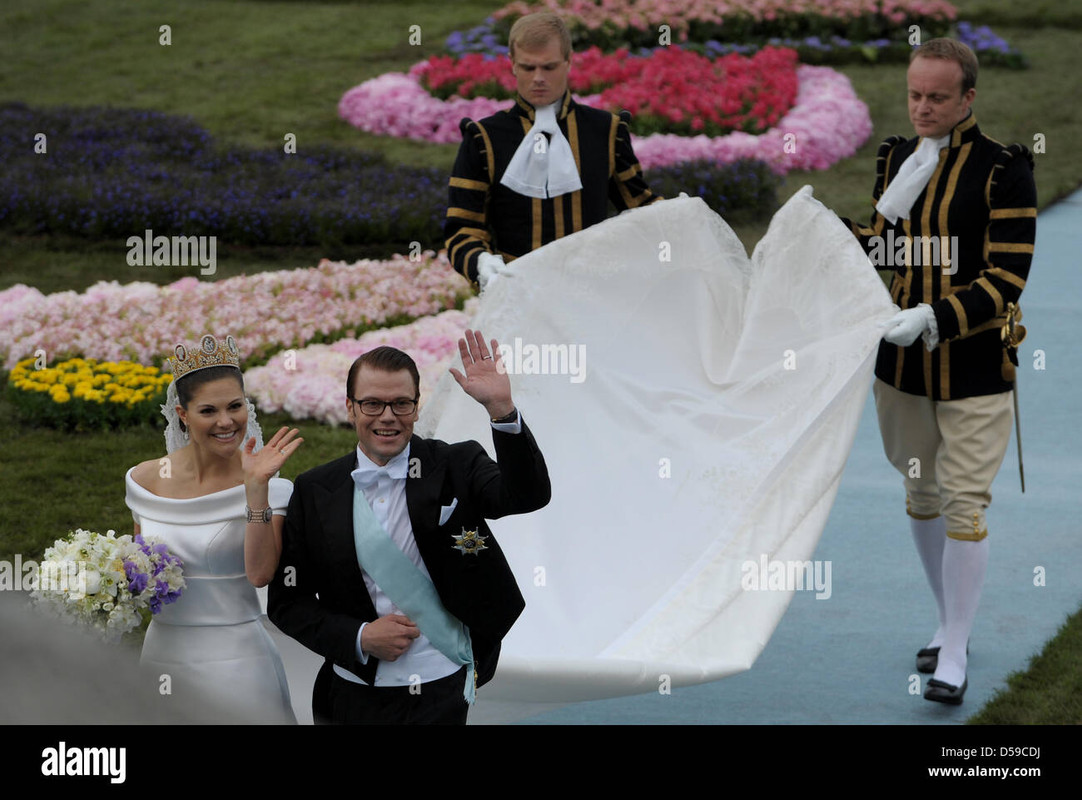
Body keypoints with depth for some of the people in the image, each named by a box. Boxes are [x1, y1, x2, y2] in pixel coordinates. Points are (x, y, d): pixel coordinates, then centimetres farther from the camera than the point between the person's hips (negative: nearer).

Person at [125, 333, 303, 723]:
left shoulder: (266, 485, -7)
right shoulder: (144, 480, 2)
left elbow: (260, 573, -20)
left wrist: (256, 488, -24)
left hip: (235, 661, -3)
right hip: (161, 657, 3)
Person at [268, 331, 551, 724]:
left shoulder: (455, 468, -3)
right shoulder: (315, 492, 0)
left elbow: (529, 495, -22)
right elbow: (287, 600, 3)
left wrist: (501, 409, -34)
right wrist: (359, 638, -12)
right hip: (354, 696, 1)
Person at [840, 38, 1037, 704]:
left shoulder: (1004, 170, -12)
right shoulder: (895, 160, 6)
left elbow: (1007, 278, -17)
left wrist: (932, 318, -27)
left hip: (974, 370, -5)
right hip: (900, 365, 5)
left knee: (964, 504, -6)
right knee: (921, 496, 14)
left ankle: (954, 655, 4)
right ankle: (952, 623, 32)